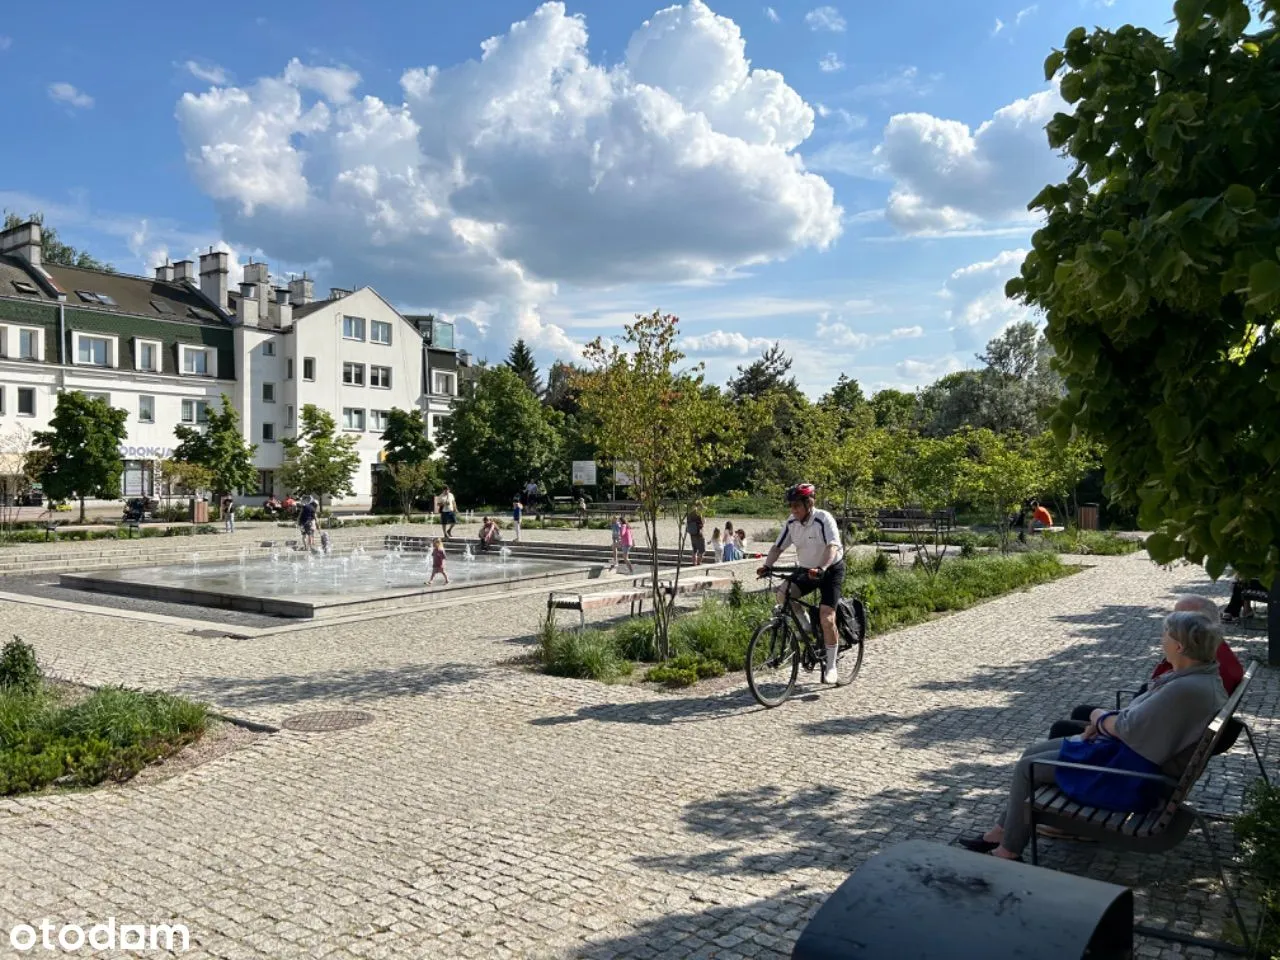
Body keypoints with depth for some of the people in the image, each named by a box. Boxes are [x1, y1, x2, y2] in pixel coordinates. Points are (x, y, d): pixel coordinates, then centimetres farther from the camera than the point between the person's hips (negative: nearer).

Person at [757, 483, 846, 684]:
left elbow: (832, 546, -35)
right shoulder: (791, 523, -7)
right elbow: (778, 547, -6)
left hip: (831, 570, -6)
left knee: (826, 618, -15)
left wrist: (821, 568, -52)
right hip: (806, 570, 6)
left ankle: (830, 666, 1)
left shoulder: (824, 519, -23)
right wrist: (766, 566, -25)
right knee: (783, 594, -19)